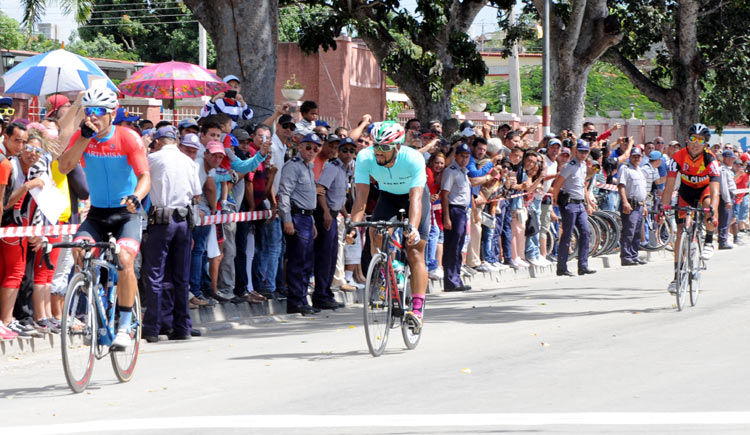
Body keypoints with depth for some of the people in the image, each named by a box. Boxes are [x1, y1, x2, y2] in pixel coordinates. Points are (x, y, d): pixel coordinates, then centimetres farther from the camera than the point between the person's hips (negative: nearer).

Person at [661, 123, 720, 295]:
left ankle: (709, 242, -12)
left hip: (705, 189, -1)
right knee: (681, 233, -8)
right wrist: (664, 208, -40)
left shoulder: (710, 159, -30)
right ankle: (677, 275, 0)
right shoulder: (679, 157, -26)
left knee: (708, 204, -38)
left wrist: (713, 211, -54)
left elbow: (714, 191, -38)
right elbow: (669, 187, -27)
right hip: (686, 190, 1)